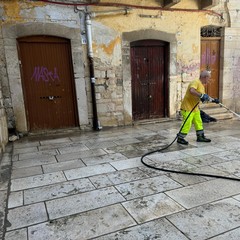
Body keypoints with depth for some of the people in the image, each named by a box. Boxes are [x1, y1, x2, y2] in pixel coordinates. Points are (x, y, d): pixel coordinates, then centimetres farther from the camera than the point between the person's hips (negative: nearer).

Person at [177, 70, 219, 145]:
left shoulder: (202, 86, 14)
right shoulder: (195, 82, -18)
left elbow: (205, 96, 25)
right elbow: (191, 91, -37)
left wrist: (213, 100, 21)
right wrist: (201, 95, -36)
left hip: (195, 108, 10)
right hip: (187, 108, -10)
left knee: (199, 122, 15)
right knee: (187, 124, -6)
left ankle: (200, 137, 29)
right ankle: (180, 138, 6)